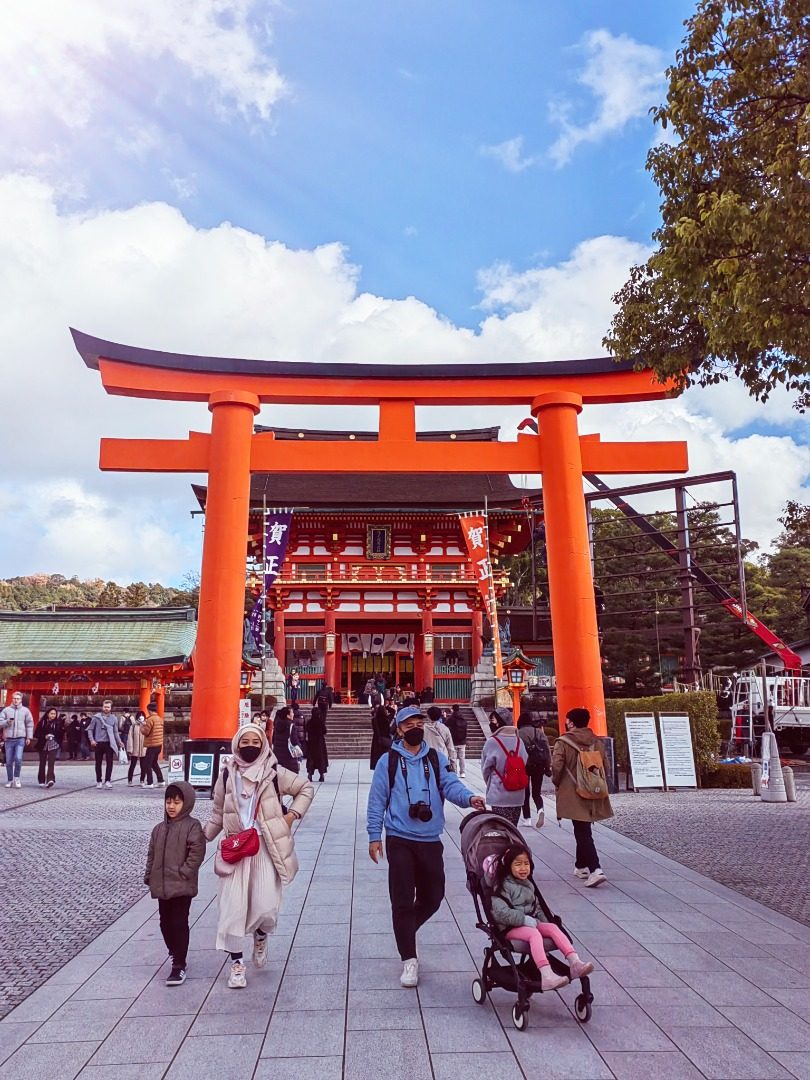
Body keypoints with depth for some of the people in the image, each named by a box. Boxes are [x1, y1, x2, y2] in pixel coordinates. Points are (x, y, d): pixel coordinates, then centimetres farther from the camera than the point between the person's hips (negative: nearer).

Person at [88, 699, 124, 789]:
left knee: (109, 762, -8)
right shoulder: (96, 717, 1)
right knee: (98, 763, 8)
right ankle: (98, 781, 18)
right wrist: (92, 740, -8)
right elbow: (90, 729, 4)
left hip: (109, 743, 1)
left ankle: (107, 781, -4)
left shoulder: (114, 718, 7)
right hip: (99, 743, -1)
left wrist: (119, 742, 4)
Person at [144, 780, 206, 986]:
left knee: (179, 924, -3)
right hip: (161, 886, 7)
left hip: (182, 886, -7)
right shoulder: (159, 829, 10)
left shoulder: (192, 826, -10)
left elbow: (197, 853, -17)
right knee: (166, 923, 17)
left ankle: (179, 965, 6)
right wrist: (149, 876, 8)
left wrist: (184, 872, -18)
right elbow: (151, 855, 15)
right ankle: (176, 955, 37)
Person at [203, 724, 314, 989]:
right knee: (233, 906, -2)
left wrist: (293, 814, -3)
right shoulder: (227, 775, 3)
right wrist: (202, 838, 10)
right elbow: (218, 813, 14)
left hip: (266, 847, -1)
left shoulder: (274, 773, -3)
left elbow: (306, 788, 7)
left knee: (266, 907, -5)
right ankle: (236, 963, 16)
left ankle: (260, 936, 30)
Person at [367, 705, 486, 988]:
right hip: (400, 840, -3)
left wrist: (469, 797, -29)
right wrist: (374, 836, -2)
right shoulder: (388, 761, -3)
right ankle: (409, 960, 12)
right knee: (403, 900, -2)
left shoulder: (437, 759, 4)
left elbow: (450, 784, -9)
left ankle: (404, 930, 40)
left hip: (431, 840, 3)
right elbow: (377, 801, 0)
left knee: (433, 897, 13)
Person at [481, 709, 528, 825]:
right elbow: (525, 765, 3)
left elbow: (485, 768, -2)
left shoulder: (492, 742, -12)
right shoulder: (519, 741, 0)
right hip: (517, 794, 4)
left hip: (499, 795, -4)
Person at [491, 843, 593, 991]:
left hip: (531, 923, 8)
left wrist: (542, 921, 6)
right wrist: (526, 920, -22)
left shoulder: (528, 885, 19)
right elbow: (501, 913, -21)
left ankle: (574, 962, -32)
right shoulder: (503, 887, -9)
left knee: (552, 927, -18)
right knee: (534, 933, -35)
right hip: (510, 928, -8)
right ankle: (546, 976, -51)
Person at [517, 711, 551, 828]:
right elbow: (547, 749, 0)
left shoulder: (518, 734, -5)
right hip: (538, 765, 2)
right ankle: (540, 810, -16)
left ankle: (527, 818, 9)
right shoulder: (539, 732, 3)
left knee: (525, 792, 11)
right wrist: (548, 766, 4)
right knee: (536, 792, 11)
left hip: (524, 765, -2)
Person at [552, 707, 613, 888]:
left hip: (573, 795, -6)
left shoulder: (563, 743, -12)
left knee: (582, 833, -3)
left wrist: (557, 783, 1)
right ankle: (581, 866, 30)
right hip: (593, 796, 6)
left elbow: (556, 767, -18)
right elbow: (605, 769, 9)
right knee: (584, 831, 20)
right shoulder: (596, 743, 5)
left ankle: (595, 870, -15)